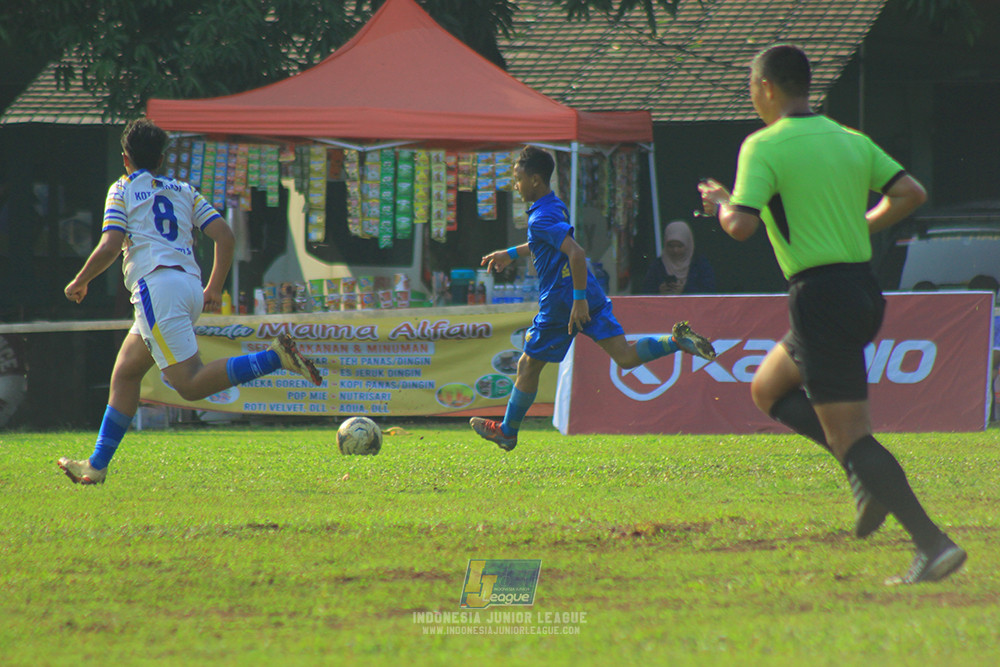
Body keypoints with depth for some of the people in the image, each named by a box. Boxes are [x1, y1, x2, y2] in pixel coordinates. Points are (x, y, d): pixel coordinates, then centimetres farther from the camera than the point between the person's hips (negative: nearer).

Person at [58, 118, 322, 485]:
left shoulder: (123, 189, 8)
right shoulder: (184, 192, 23)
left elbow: (109, 247, -5)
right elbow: (225, 236, 13)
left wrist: (79, 283, 10)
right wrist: (215, 288, 22)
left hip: (156, 284, -7)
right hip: (189, 286, 7)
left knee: (190, 384, -16)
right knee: (125, 372, 16)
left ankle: (274, 358, -31)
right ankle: (97, 466, 16)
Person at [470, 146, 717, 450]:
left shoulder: (541, 219, -18)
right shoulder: (556, 206, 11)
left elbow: (575, 252, -30)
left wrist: (579, 300, -29)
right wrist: (511, 253, 37)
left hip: (560, 303, -8)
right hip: (588, 294, 8)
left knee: (528, 367, 8)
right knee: (625, 356, 0)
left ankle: (507, 431, 19)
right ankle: (676, 341, -21)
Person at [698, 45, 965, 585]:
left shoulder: (764, 148, -9)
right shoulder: (850, 141, 12)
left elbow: (741, 226, -18)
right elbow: (910, 193, 7)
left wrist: (719, 204, 5)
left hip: (820, 294, -8)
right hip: (863, 288, 8)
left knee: (849, 435, -7)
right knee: (767, 389, 24)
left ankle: (934, 545, -16)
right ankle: (869, 474, 6)